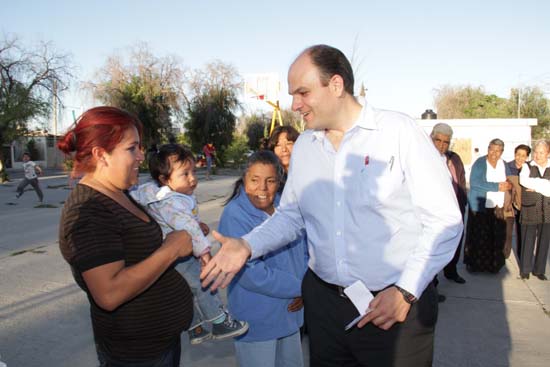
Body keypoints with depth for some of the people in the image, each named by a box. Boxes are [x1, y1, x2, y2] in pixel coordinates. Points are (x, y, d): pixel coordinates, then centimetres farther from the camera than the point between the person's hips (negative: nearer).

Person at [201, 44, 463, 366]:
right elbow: (291, 215, 12)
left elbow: (444, 221, -10)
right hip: (323, 301, 5)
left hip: (398, 305, -4)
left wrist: (406, 291, -16)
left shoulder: (400, 131, -10)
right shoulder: (303, 146, 6)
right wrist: (248, 245, -3)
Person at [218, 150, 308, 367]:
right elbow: (250, 274, -24)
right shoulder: (235, 215, -19)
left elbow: (304, 249, 8)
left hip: (290, 313, 6)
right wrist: (298, 288, -17)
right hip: (256, 322, -6)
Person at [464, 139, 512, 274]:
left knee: (497, 237, 3)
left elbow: (509, 182, 13)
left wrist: (508, 185, -10)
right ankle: (474, 264, 13)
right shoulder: (480, 163, -8)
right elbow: (474, 182, -20)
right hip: (480, 207, -5)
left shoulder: (504, 165, 9)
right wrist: (497, 187, -19)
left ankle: (493, 264, 17)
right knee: (478, 237, -1)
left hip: (498, 207, 5)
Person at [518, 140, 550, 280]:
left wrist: (536, 187, -12)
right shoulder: (527, 167, 1)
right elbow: (523, 180, -20)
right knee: (528, 240, 3)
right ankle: (525, 269, 16)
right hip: (529, 210, -2)